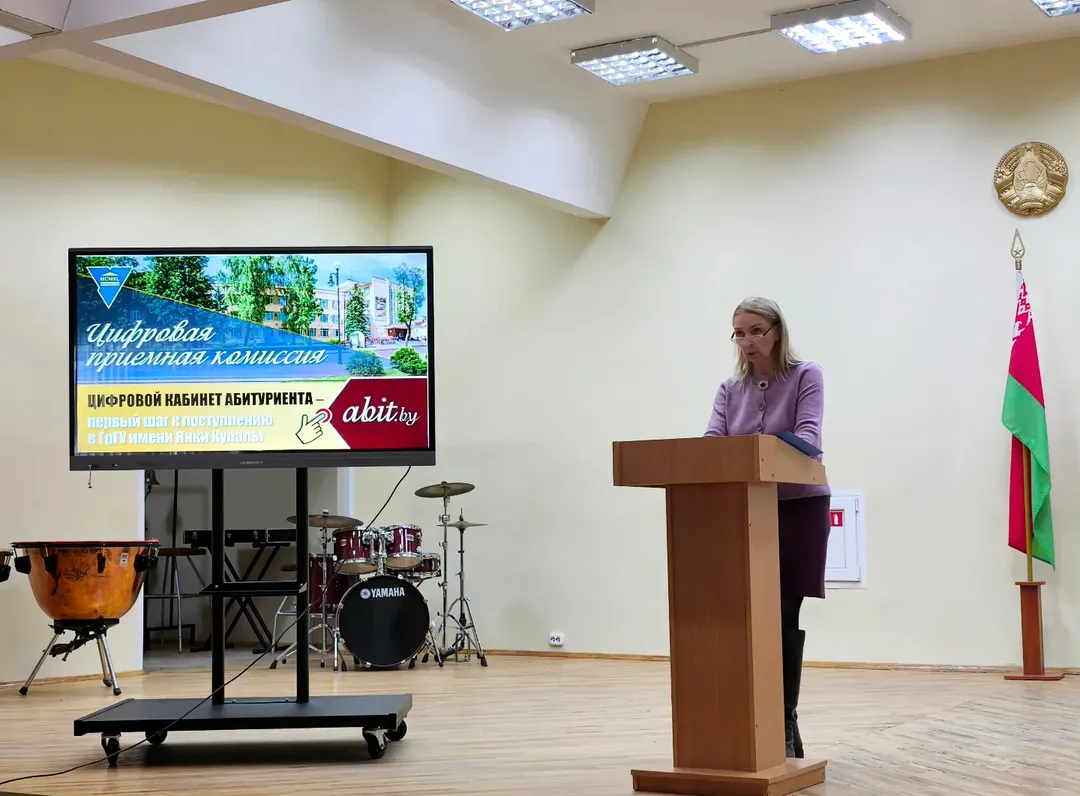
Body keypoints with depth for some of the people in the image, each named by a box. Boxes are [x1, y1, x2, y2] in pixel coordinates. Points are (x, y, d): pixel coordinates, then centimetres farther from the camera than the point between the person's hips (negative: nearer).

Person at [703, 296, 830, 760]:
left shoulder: (805, 376, -3)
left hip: (798, 506, -4)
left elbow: (807, 434, -18)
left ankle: (785, 723, 3)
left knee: (784, 615, -4)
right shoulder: (730, 389, 9)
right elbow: (711, 440, -5)